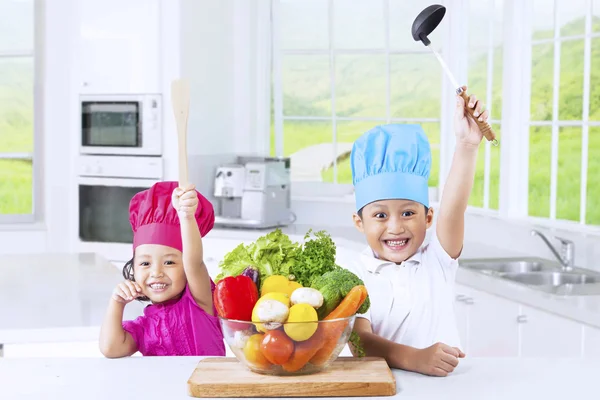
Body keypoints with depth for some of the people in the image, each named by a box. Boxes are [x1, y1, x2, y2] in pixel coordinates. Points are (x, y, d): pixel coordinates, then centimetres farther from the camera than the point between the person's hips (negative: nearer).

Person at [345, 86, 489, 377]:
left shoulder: (437, 261, 4)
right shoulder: (354, 275, -2)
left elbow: (453, 209, -12)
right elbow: (359, 342, -14)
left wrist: (467, 147, -24)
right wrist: (413, 358, -30)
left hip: (441, 384, 2)